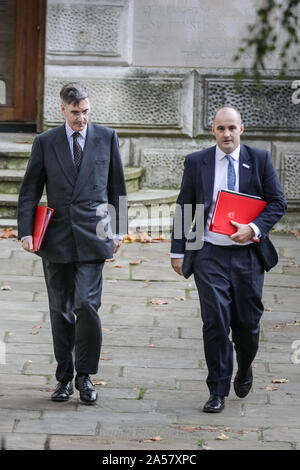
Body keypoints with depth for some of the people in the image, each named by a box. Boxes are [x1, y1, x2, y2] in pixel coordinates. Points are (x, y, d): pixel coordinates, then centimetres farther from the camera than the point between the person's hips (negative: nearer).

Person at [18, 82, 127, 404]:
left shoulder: (106, 138, 6)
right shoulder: (45, 143, 6)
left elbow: (117, 188, 11)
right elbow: (29, 191, 6)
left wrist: (118, 231, 8)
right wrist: (26, 231, -5)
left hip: (92, 236, -2)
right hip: (56, 239, 2)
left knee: (86, 305, -13)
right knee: (60, 311, 7)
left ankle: (85, 375, 1)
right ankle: (64, 377, 17)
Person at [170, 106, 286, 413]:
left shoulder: (259, 160, 4)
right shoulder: (196, 163, 5)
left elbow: (277, 203, 3)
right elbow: (184, 209, 9)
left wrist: (254, 228, -14)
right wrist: (178, 251, 5)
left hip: (248, 254, 1)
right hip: (210, 255, -1)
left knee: (247, 322, 7)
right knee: (215, 322, -7)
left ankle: (244, 370, 38)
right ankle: (218, 392, 1)